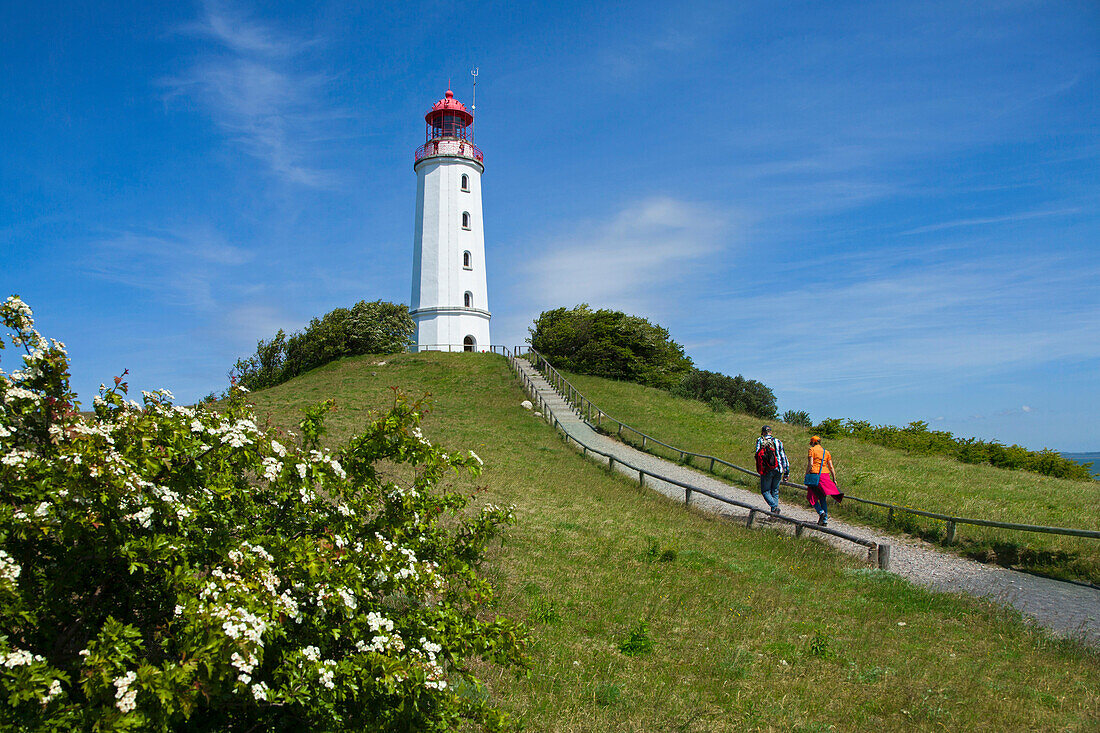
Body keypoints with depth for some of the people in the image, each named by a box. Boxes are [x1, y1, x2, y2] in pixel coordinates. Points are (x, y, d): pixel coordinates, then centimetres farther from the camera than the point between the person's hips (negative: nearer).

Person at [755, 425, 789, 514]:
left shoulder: (760, 441, 4)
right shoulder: (778, 441, 7)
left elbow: (757, 454, -2)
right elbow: (783, 456, 6)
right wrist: (786, 471, 10)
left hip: (766, 471, -2)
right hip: (777, 470, 2)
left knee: (765, 491, 9)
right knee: (775, 491, 15)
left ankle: (774, 506, -13)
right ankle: (774, 512, 9)